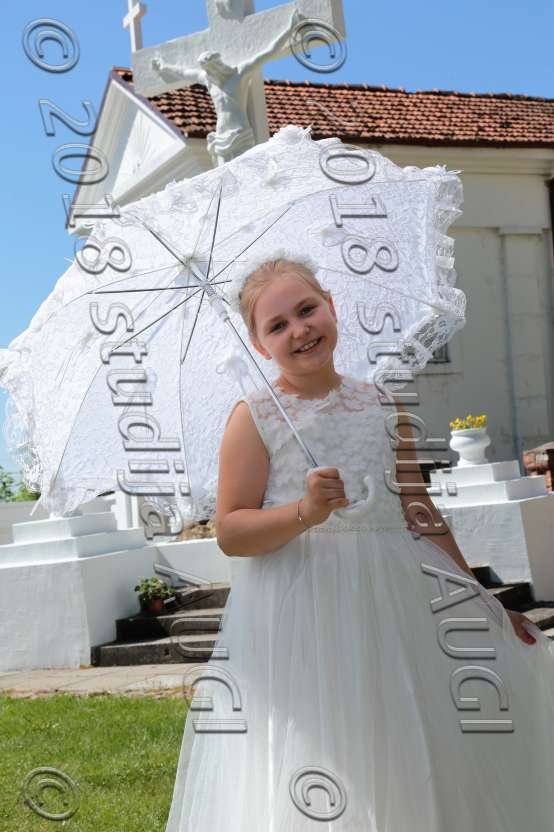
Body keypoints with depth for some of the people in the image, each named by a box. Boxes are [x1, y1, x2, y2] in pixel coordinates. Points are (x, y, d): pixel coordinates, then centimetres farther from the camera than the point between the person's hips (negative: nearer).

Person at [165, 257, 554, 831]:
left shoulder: (379, 403, 8)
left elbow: (419, 511, 15)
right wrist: (305, 513, -24)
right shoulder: (255, 416, -3)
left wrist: (477, 597, 17)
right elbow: (230, 532, -7)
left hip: (395, 598, 4)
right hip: (299, 616, -4)